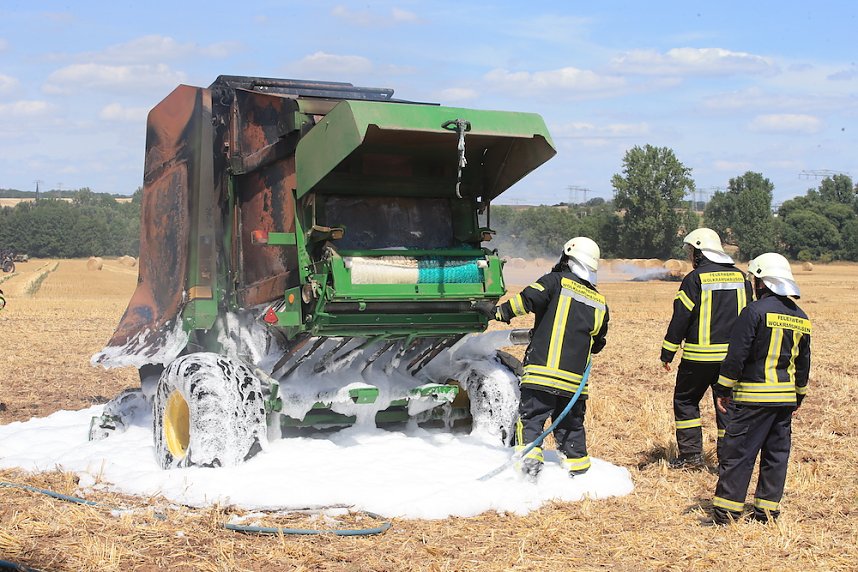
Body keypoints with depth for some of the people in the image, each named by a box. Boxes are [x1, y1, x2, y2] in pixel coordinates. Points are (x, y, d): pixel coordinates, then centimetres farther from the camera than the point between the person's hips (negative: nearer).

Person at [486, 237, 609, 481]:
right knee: (571, 425, 16)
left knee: (530, 418, -1)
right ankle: (577, 469, 19)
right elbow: (597, 344, 23)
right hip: (576, 378, 5)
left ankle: (530, 460, -15)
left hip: (543, 372, -5)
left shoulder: (557, 282, -1)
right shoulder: (600, 303, 16)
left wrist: (501, 311, 1)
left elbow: (527, 299, -12)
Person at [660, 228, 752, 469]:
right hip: (733, 356, 5)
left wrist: (667, 354, -3)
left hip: (700, 356, -5)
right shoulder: (741, 278, 10)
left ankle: (691, 454, 7)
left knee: (685, 401, 10)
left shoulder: (695, 278, -8)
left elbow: (680, 318, -9)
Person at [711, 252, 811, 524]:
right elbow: (804, 362, 18)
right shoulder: (801, 318, 11)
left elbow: (736, 356, -13)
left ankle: (727, 509, -3)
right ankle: (768, 509, 15)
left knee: (738, 451, -3)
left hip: (754, 398, -7)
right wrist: (799, 395, 27)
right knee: (776, 453, 12)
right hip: (786, 397, 7)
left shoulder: (755, 311, -12)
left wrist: (723, 389, -5)